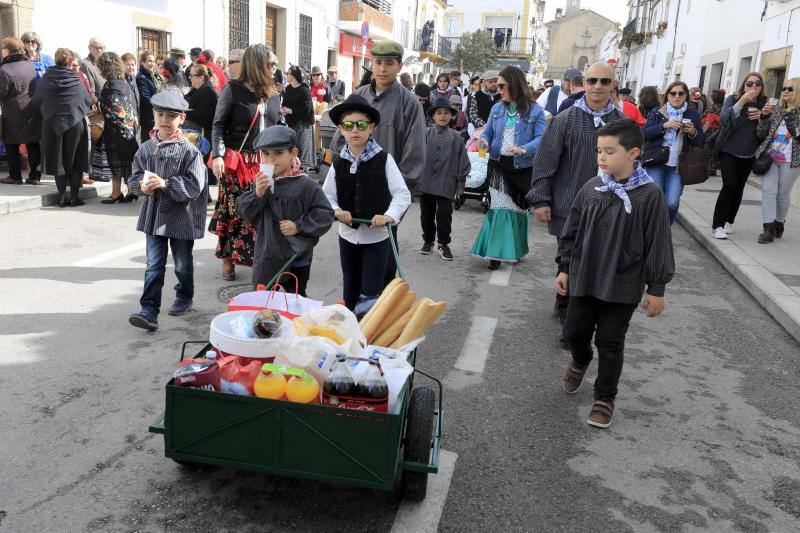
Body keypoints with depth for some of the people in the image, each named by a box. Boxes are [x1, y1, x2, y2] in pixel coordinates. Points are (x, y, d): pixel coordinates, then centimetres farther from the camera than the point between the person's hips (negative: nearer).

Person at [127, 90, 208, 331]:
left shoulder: (189, 151, -11)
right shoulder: (146, 148, 2)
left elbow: (194, 186, -16)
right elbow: (135, 177, 10)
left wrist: (165, 184, -24)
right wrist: (142, 186, -12)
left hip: (181, 217, -3)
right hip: (154, 215, 3)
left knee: (183, 264, 14)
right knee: (154, 265, 2)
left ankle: (184, 296, 39)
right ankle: (149, 311, 2)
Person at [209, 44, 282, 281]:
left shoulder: (274, 94, 10)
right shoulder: (233, 90, -5)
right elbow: (218, 125, -5)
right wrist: (217, 155, -17)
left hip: (266, 162, 4)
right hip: (237, 162, -4)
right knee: (233, 211, 1)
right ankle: (228, 260, 15)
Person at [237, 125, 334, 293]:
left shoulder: (306, 185, -12)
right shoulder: (262, 182, 2)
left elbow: (324, 215, -12)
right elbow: (243, 210, 1)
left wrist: (298, 226, -18)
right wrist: (257, 194, -16)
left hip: (296, 259, -4)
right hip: (266, 259, 5)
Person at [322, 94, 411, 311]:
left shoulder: (383, 159, -12)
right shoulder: (339, 163, -1)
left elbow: (403, 195, -12)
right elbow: (327, 196, 6)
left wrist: (389, 216, -26)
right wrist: (336, 211, -14)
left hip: (377, 236, -4)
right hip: (348, 234, 4)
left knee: (370, 292, -4)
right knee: (350, 290, 19)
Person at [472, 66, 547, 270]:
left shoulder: (534, 111, -7)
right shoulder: (497, 109, 7)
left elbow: (541, 138, -14)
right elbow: (488, 132, 13)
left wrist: (524, 150, -31)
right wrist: (484, 141, -10)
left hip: (522, 168, -2)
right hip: (498, 165, 3)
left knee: (519, 208, 11)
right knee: (499, 208, -3)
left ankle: (515, 250, 28)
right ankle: (496, 252, 0)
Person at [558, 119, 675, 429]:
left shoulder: (649, 195, -13)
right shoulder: (591, 189, -3)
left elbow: (658, 244, -8)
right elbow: (571, 233, 7)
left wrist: (656, 288, -5)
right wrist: (565, 269, 8)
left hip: (623, 285, -3)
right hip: (584, 278, 3)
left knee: (610, 343, 5)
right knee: (574, 331, 13)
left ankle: (605, 398, 23)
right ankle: (581, 359, 47)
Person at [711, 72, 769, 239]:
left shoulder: (764, 103, 4)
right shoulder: (733, 99, -4)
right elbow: (724, 119, -20)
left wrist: (763, 115, -13)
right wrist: (742, 101, -26)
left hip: (749, 155, 4)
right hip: (729, 151, -4)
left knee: (739, 188, 8)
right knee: (730, 185, -14)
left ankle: (729, 221, 22)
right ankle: (717, 225, -7)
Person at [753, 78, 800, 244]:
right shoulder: (776, 110, 7)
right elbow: (761, 134, 5)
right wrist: (764, 116, -8)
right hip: (769, 158, 2)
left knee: (783, 194, 8)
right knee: (768, 191, -6)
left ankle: (779, 224, 26)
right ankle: (768, 229, -5)